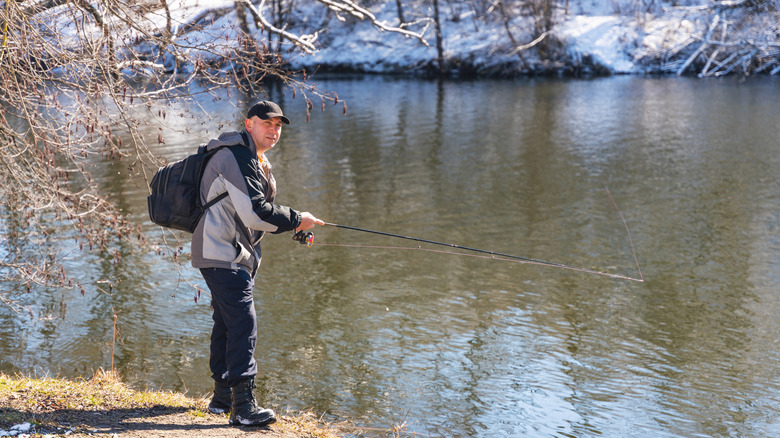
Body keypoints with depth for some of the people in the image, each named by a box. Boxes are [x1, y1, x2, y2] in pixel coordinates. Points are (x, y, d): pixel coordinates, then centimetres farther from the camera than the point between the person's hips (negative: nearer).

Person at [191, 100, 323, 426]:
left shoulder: (256, 160, 18)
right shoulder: (237, 157, -17)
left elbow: (257, 212, 22)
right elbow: (254, 213, -24)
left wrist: (292, 227, 8)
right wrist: (296, 219, -15)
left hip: (237, 253, 11)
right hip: (223, 253, -11)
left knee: (227, 323, 17)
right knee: (243, 323, -15)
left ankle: (223, 397, 27)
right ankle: (243, 406, -14)